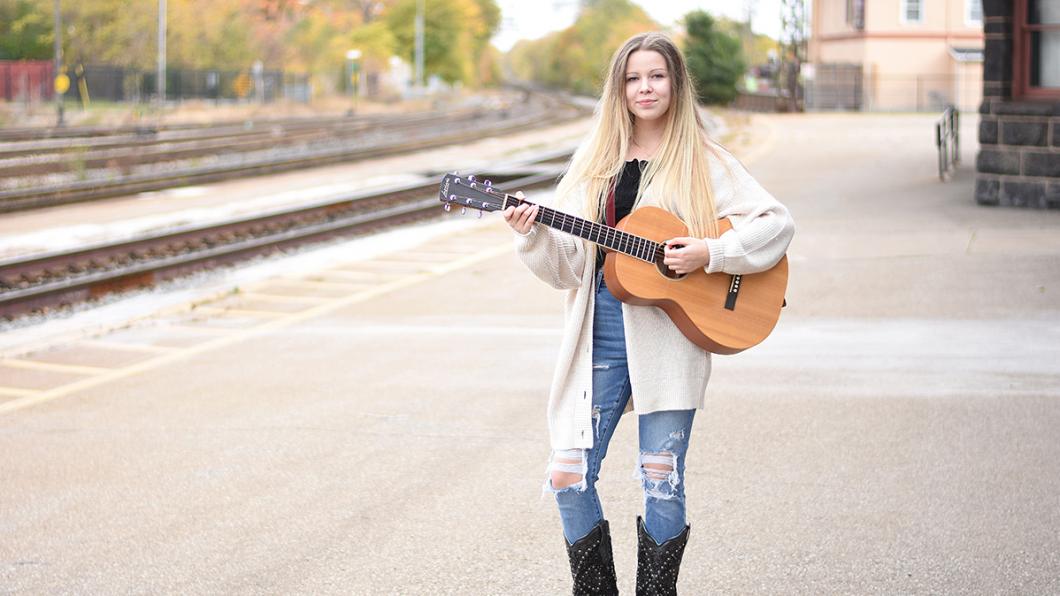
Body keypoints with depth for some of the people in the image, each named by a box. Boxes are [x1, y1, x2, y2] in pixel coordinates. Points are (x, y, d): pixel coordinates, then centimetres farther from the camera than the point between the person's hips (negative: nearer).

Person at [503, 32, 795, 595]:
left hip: (668, 339, -3)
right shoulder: (593, 162, 11)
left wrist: (710, 252, -16)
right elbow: (568, 264, 8)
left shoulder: (704, 164, 2)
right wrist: (534, 235, -11)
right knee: (569, 476, 0)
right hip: (600, 334, 3)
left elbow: (777, 223, -4)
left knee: (662, 483, 0)